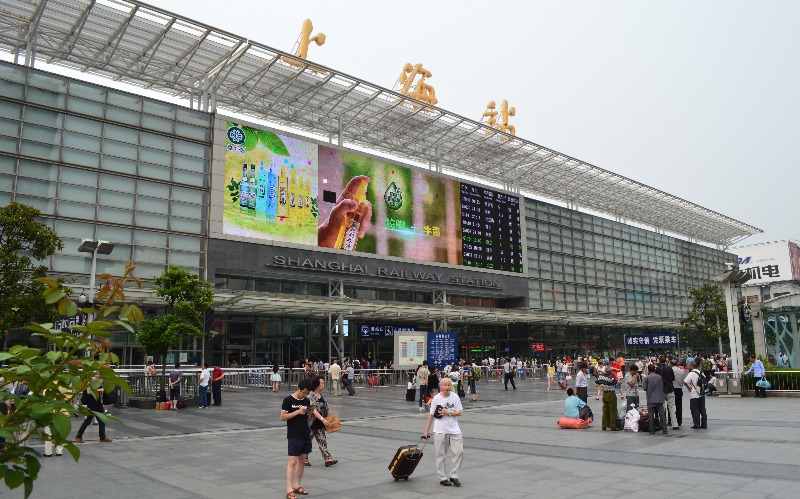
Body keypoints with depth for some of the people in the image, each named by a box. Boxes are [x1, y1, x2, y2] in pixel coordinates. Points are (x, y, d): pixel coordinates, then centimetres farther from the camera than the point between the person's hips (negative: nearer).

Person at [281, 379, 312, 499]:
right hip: (294, 436, -6)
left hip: (306, 435, 6)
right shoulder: (288, 400, -8)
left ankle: (297, 486, 25)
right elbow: (282, 417, -11)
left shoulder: (306, 401, 9)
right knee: (292, 461, -8)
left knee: (303, 460, 12)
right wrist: (297, 412, -19)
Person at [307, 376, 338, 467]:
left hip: (320, 424, 8)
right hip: (312, 423, -8)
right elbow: (313, 409, -26)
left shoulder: (321, 395, 9)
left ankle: (328, 459, 3)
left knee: (322, 441, 5)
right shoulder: (311, 396, -18)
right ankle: (304, 459, 20)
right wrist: (322, 419, -32)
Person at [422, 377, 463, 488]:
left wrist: (448, 413, -16)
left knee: (458, 451, -2)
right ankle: (442, 478, 16)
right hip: (440, 431, -2)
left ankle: (453, 476, 11)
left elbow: (459, 413, 0)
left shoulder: (455, 397, -1)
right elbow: (431, 415, 0)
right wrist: (426, 431, 0)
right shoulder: (436, 399, -4)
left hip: (454, 430, 2)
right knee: (441, 455, 4)